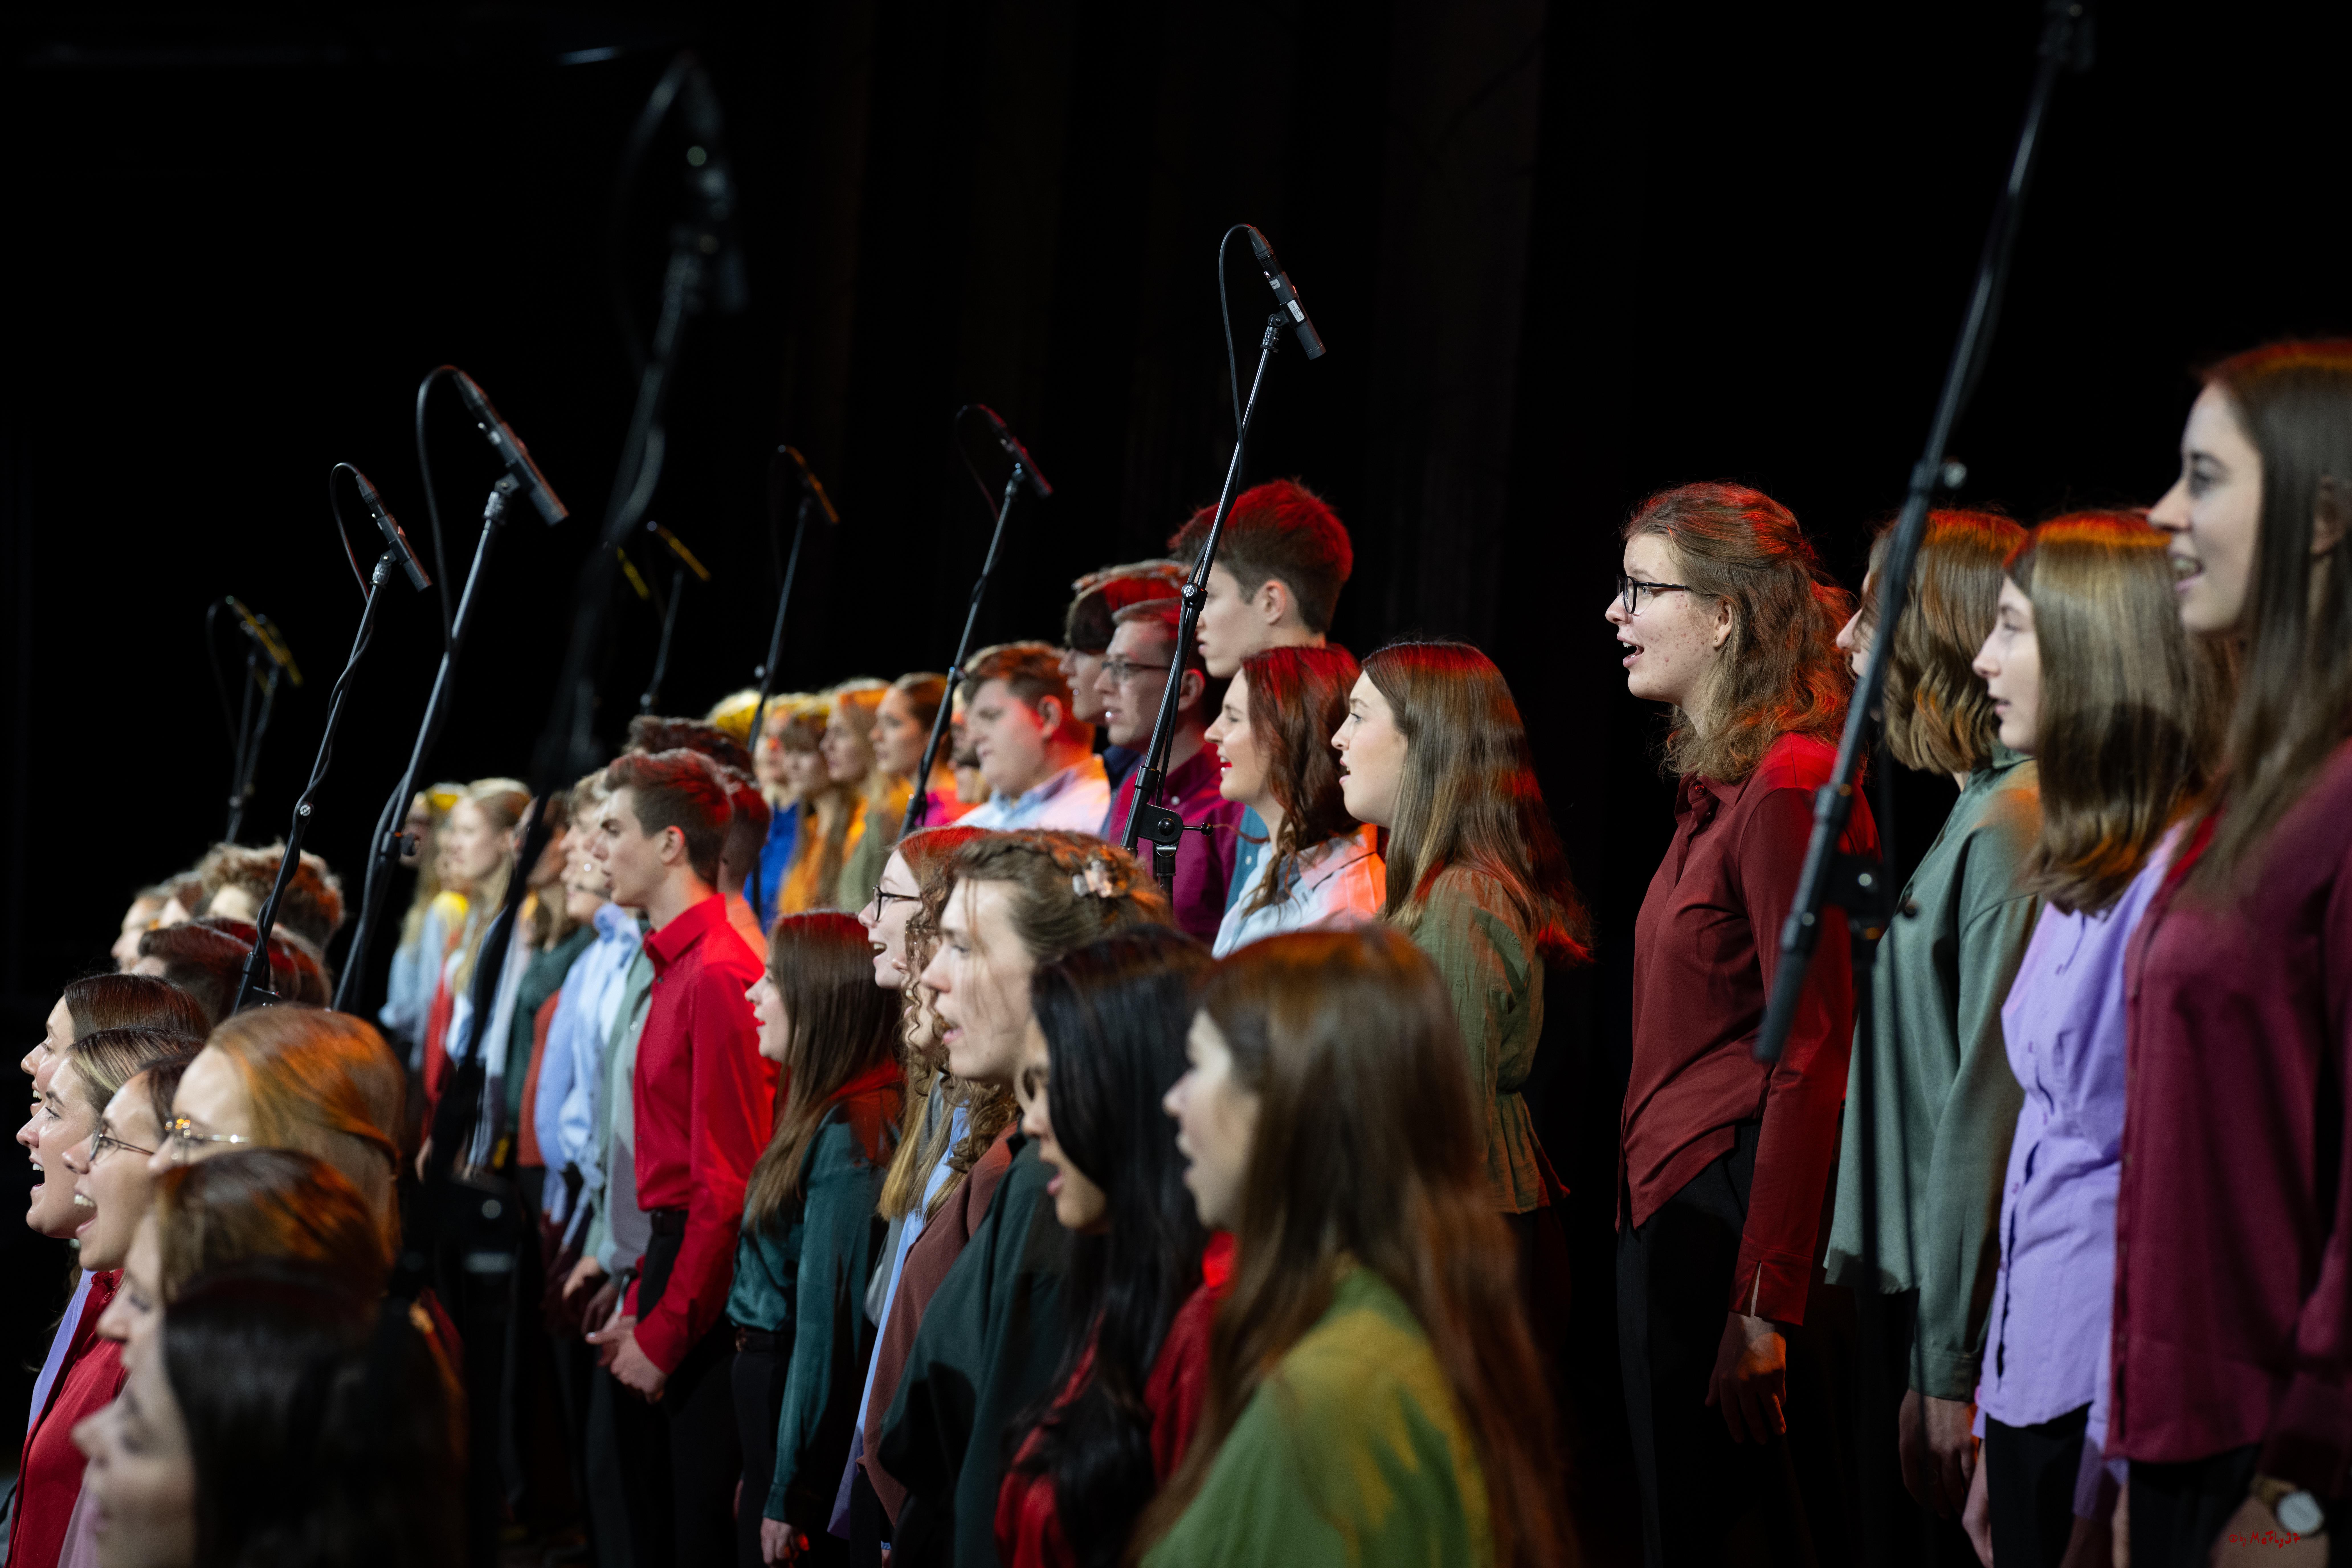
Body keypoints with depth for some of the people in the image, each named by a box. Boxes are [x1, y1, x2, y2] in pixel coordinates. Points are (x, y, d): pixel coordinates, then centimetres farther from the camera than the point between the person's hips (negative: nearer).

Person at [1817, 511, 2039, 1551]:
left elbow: (1991, 1112, -20)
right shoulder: (1978, 813, 15)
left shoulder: (2014, 825, -16)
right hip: (1920, 1288, 10)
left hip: (1972, 1305, -10)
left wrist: (1953, 1368, -20)